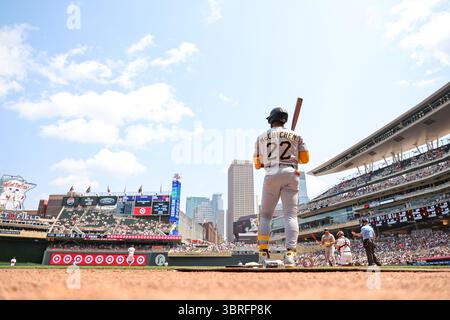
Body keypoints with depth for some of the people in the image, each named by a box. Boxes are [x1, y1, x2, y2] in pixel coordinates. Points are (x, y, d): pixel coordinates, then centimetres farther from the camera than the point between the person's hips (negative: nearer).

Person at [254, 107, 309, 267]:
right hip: (291, 175, 0)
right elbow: (305, 159, 10)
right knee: (290, 216, -4)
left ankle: (263, 254, 1)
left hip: (271, 176, 0)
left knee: (265, 215, 9)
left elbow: (257, 164, 15)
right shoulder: (295, 135, 13)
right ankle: (290, 255, -17)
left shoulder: (261, 137, 14)